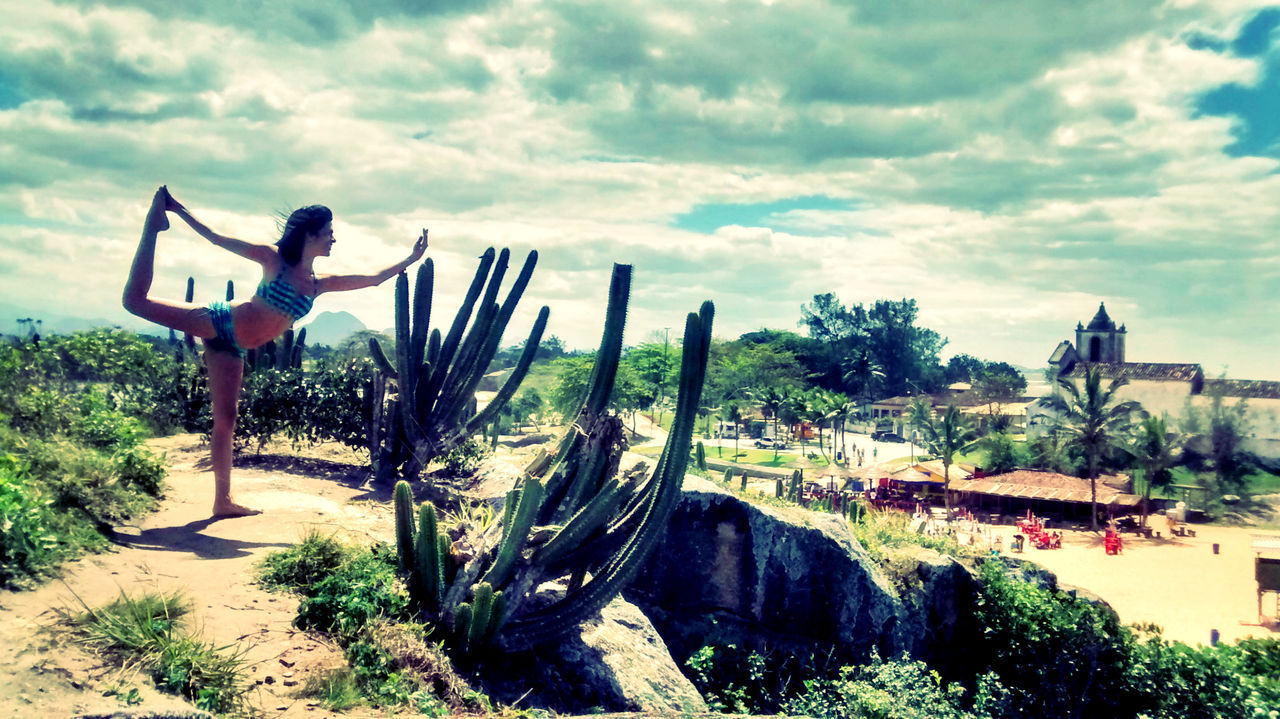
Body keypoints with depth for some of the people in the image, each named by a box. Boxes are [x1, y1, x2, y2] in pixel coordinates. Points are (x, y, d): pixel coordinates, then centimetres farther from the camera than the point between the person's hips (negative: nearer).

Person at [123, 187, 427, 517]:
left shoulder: (319, 283, 8)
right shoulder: (274, 259, -7)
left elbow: (374, 278, 13)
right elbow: (218, 239, -5)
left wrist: (410, 259, 10)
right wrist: (181, 212, -9)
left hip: (230, 349, 5)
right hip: (217, 323, -5)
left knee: (225, 422, 6)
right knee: (136, 300, -12)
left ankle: (223, 501, 11)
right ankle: (153, 225, 9)